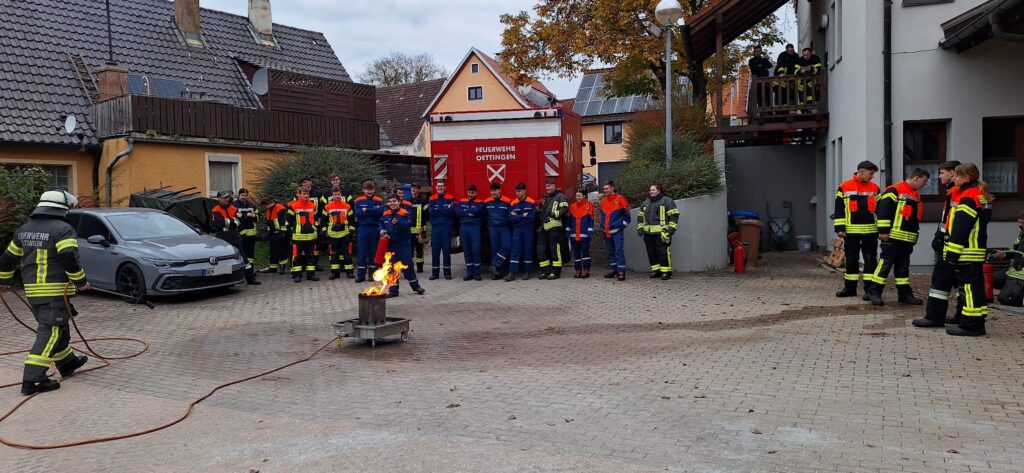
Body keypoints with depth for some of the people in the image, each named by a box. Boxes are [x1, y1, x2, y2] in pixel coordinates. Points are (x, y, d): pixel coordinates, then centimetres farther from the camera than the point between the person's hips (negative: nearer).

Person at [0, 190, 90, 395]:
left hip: (32, 291, 8)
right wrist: (81, 282, -8)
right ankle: (32, 380, -10)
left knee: (56, 328, 22)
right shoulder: (63, 230, -10)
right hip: (55, 291, -8)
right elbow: (69, 259, -20)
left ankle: (67, 362, 37)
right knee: (49, 333, -6)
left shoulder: (24, 230, 14)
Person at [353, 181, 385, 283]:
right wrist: (372, 212, -13)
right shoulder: (358, 201, 4)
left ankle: (373, 274, 15)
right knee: (362, 252, 1)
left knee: (374, 251, 7)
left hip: (375, 229, 0)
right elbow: (356, 213, -10)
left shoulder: (379, 201, 4)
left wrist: (366, 210, -12)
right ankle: (361, 275, 5)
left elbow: (380, 211, -15)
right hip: (362, 229, 0)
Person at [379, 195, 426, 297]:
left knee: (407, 264, -1)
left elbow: (408, 224, -21)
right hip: (390, 244, 4)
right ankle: (393, 290, 13)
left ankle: (415, 286, 15)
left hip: (404, 243, -4)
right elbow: (380, 224, 16)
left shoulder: (405, 213, -8)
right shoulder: (385, 214, 8)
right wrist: (382, 230, -4)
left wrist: (398, 222, -37)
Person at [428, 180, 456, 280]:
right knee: (435, 250, 2)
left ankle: (447, 272, 8)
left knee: (446, 250, 0)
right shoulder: (432, 198, 9)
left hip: (446, 227, -2)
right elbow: (431, 211, -4)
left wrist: (437, 209, -7)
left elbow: (450, 211, -12)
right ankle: (435, 272, 9)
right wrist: (444, 210, -9)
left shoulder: (450, 198, 2)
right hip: (435, 227, 2)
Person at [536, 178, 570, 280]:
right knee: (541, 249, 4)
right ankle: (545, 271, 12)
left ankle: (556, 272, 0)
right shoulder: (546, 198, 24)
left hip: (555, 227, -8)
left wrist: (555, 214, -19)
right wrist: (539, 213, 23)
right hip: (544, 227, 8)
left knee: (555, 250, -6)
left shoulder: (560, 197, -2)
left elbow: (565, 209, -16)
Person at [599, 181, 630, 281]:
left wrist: (621, 225, -8)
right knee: (610, 251, 13)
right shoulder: (603, 201, 14)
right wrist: (602, 226, 14)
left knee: (619, 251, -10)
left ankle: (621, 272, -11)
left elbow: (626, 214, -4)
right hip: (606, 232, 7)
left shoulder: (620, 199, -5)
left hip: (617, 231, -7)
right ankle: (612, 269, 21)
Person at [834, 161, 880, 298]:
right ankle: (850, 287, 18)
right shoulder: (844, 187, 1)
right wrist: (839, 228, -7)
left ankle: (869, 288, 5)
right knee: (851, 259, 8)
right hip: (851, 231, -1)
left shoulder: (875, 188, 8)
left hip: (870, 231, 1)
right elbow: (839, 210, 0)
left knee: (870, 259, 0)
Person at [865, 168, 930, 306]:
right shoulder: (894, 190, -11)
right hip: (892, 237, -9)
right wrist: (883, 230, -20)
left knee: (903, 266, 12)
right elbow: (883, 210, -17)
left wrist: (915, 235, 26)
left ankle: (905, 294, 18)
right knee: (886, 263, -7)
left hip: (907, 239, 9)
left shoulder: (917, 196, 19)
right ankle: (874, 292, -2)